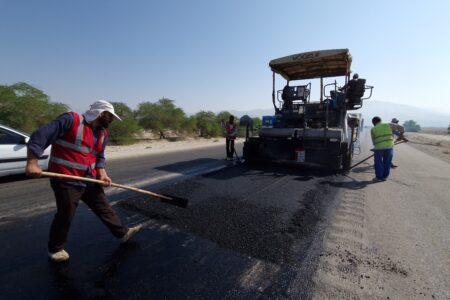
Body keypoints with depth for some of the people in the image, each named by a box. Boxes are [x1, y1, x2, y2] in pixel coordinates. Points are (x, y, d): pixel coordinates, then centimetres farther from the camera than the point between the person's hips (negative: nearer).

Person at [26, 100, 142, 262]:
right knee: (65, 215, 7)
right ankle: (55, 249, 31)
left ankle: (122, 233, 24)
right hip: (66, 180, -7)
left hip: (90, 180, 7)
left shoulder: (102, 133, 7)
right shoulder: (71, 120, -16)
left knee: (104, 207, 12)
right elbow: (39, 137, -17)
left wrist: (102, 173, -3)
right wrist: (32, 163, -23)